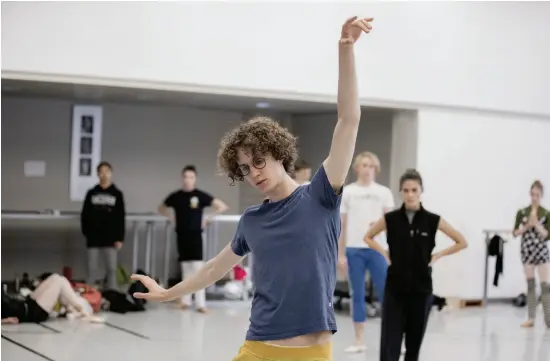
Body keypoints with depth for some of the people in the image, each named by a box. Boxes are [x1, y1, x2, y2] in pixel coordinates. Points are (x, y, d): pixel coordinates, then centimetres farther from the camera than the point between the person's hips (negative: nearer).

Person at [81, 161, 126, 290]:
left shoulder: (117, 194, 3)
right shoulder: (91, 193, 6)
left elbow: (121, 218, 1)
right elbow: (85, 215, 7)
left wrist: (120, 238, -5)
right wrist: (86, 232, -2)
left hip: (111, 238, -1)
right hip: (93, 238, 1)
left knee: (111, 269, 2)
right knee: (91, 269, 6)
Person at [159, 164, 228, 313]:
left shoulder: (200, 195, -5)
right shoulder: (175, 196, 2)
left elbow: (222, 206, -3)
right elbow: (161, 209, 20)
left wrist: (207, 219, -5)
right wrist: (173, 218, 5)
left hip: (195, 235, -3)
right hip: (181, 235, 3)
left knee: (198, 268, -10)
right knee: (185, 268, 10)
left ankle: (200, 303, -10)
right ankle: (186, 301, 18)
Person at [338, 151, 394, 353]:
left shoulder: (384, 192, 7)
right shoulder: (347, 192, 7)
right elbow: (342, 225, 8)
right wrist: (340, 253, 4)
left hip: (377, 248, 0)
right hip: (354, 249, 1)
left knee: (386, 293, -2)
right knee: (357, 295, 5)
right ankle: (359, 341, 12)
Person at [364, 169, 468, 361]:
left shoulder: (433, 220, -3)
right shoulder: (390, 219, -2)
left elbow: (462, 242, 4)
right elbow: (368, 237, 14)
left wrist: (438, 255, -1)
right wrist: (384, 253, 2)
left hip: (421, 288, 1)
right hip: (394, 288, -1)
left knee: (414, 343, 11)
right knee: (389, 345, -7)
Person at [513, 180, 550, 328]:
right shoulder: (521, 212, 2)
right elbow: (515, 233, 1)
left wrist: (536, 224, -18)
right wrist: (526, 226, -14)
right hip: (527, 251, 2)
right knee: (530, 284, 6)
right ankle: (531, 318, 10)